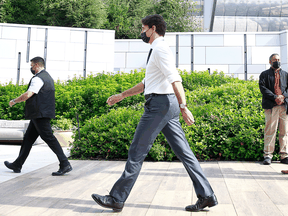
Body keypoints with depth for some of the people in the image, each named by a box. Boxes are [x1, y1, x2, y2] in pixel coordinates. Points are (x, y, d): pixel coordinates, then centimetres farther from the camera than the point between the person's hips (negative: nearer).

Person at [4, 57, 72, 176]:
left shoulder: (38, 78, -13)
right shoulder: (48, 77, 19)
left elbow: (27, 95, -22)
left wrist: (14, 101, -6)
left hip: (40, 114, -10)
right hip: (40, 114, 10)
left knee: (49, 138, -10)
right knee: (28, 138, 14)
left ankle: (65, 164, -8)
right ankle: (17, 165, 22)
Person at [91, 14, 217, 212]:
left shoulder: (160, 49, -8)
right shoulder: (159, 50, 24)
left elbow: (174, 79, -20)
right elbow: (147, 83, 29)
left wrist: (183, 106, -27)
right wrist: (122, 95, 29)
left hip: (159, 104, -10)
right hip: (168, 104, 10)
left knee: (137, 153, -3)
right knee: (183, 151, 7)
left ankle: (117, 199, 7)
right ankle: (207, 196, 10)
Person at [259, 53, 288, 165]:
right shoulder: (264, 74, 12)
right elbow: (263, 88, -2)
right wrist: (275, 97, -12)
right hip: (271, 106, -3)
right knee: (270, 130, -7)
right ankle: (268, 155, -3)